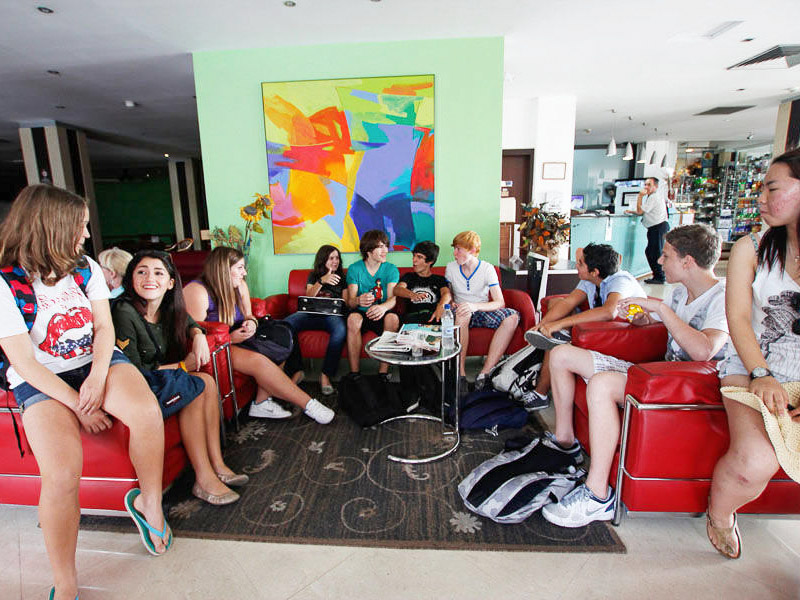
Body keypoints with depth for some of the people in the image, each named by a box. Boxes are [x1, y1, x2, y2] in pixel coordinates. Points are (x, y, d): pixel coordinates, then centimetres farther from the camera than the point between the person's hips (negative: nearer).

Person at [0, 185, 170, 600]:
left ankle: (149, 501, -3)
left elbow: (104, 328, 2)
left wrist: (96, 381, -14)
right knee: (61, 473, -24)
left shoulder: (85, 267, 4)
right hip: (42, 380, -2)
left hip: (96, 362, 3)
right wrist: (78, 405, -16)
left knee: (147, 412, -29)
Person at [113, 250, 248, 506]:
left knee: (206, 382, -15)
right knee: (201, 384, -22)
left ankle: (216, 466, -12)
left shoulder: (170, 308, -1)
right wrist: (182, 366, -11)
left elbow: (190, 324, 21)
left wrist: (199, 336, -2)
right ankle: (205, 479, -18)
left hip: (161, 379, 7)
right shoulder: (125, 312, -20)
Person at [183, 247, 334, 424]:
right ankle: (308, 404, -23)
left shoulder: (239, 286, 6)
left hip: (234, 340, 8)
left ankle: (262, 402, -17)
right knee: (257, 360, -29)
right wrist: (229, 338, -27)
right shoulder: (196, 291, -18)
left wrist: (250, 322, -9)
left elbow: (248, 315, 16)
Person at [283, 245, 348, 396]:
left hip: (332, 314, -1)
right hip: (311, 313, 1)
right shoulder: (313, 276, 22)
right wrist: (321, 281, -10)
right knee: (284, 325, -31)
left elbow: (345, 302, 15)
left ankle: (325, 375, -29)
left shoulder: (341, 277, 21)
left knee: (341, 330, -40)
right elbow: (308, 297, 6)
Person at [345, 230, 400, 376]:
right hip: (361, 313, 0)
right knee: (353, 318, -33)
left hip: (382, 314, 1)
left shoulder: (391, 269, 2)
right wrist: (358, 301, -36)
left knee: (393, 318, -31)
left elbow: (392, 298, -11)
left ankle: (383, 371, -24)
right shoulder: (354, 269, 0)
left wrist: (383, 307, -38)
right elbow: (350, 300, -8)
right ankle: (354, 372, -25)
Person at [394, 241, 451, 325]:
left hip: (433, 316, -1)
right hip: (412, 316, 1)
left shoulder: (439, 279, 23)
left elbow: (446, 293, 2)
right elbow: (397, 289, 5)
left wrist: (441, 306, -25)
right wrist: (412, 294, -21)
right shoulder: (409, 277, 26)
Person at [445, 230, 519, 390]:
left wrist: (475, 306, -32)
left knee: (512, 316, -28)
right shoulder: (451, 268, 0)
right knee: (462, 314, -38)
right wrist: (450, 303, -12)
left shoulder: (487, 268, -6)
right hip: (462, 312, 0)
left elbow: (500, 302, -14)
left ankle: (485, 372, -32)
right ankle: (460, 372, -33)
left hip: (482, 311, 1)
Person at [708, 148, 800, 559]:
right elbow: (738, 318, -4)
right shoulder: (751, 248, 4)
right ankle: (719, 514, 7)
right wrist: (762, 375, -19)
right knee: (755, 461, -25)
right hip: (752, 370, -1)